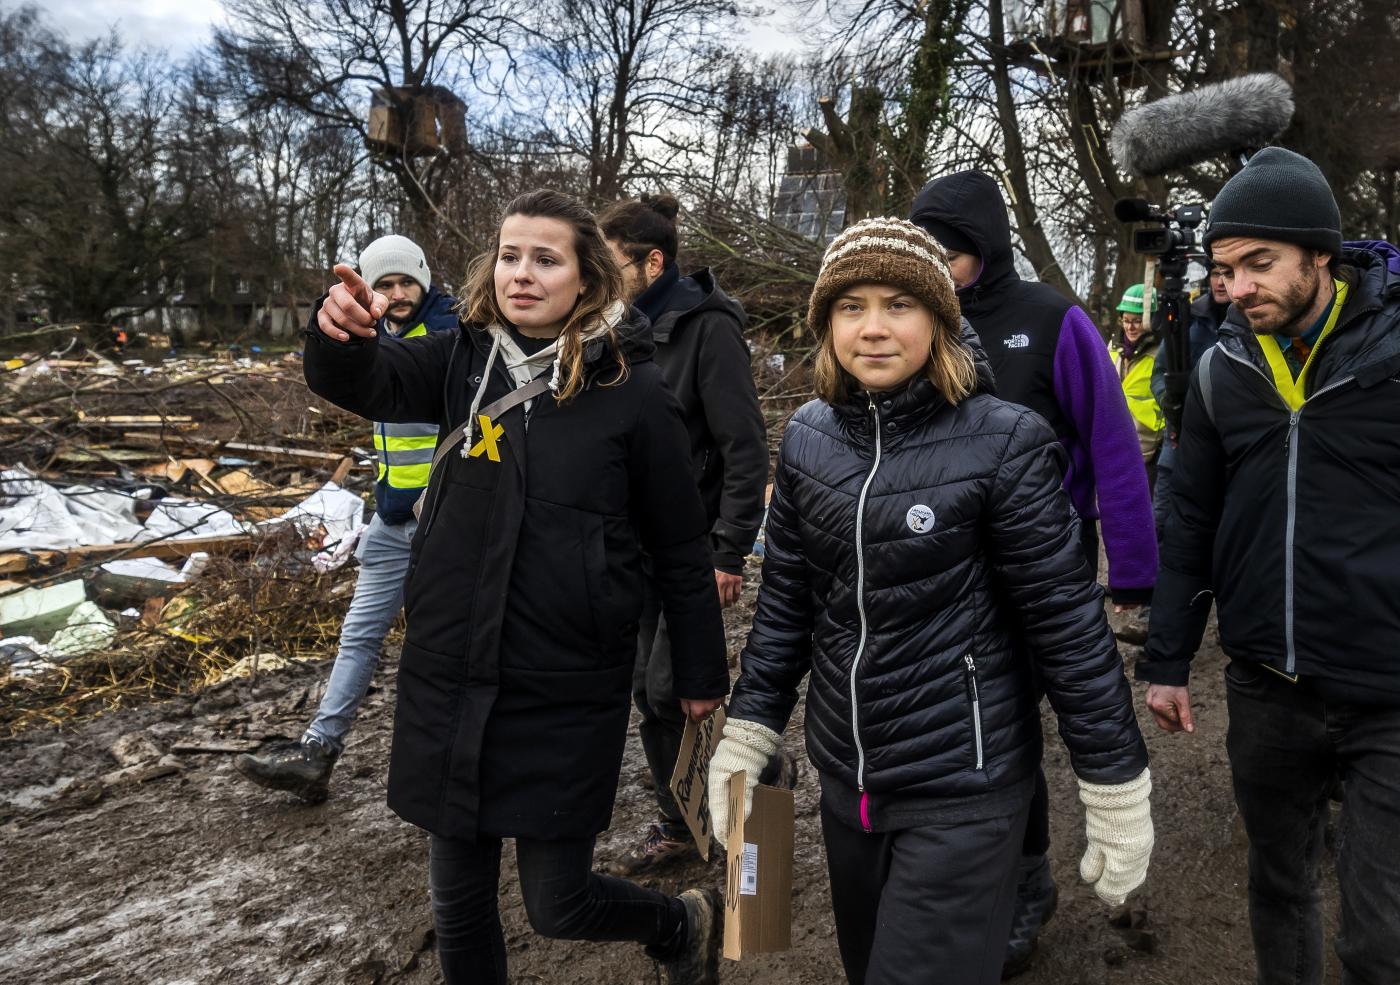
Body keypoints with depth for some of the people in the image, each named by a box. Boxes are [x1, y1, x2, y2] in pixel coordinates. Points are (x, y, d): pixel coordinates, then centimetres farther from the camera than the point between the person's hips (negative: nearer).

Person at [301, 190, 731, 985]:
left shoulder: (633, 390, -9)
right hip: (450, 679, 5)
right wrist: (340, 334, -36)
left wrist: (702, 673, 3)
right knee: (458, 895, 16)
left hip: (568, 689, -4)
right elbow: (362, 382, -13)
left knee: (558, 904, 8)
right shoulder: (465, 360, 2)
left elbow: (681, 546, -4)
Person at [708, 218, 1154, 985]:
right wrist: (747, 733, 7)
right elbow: (786, 599, 7)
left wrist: (1118, 793, -10)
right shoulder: (808, 437, 0)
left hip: (962, 787, -5)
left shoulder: (1001, 443, -15)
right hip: (843, 775, 6)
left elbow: (1069, 624, -13)